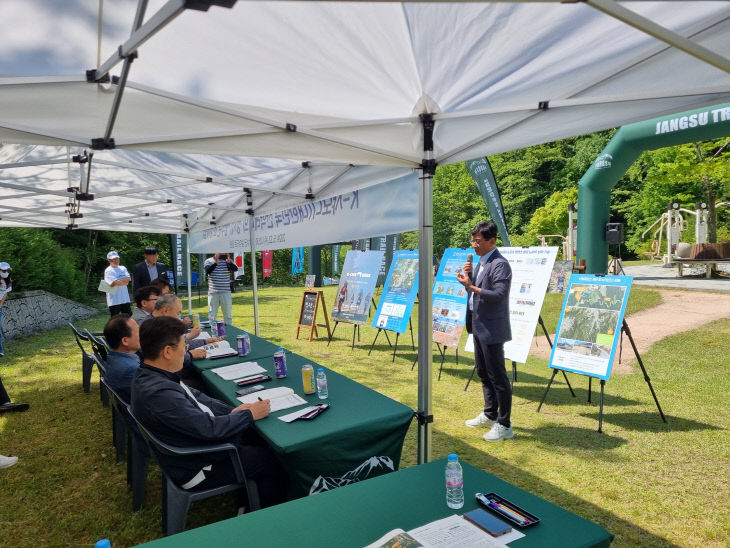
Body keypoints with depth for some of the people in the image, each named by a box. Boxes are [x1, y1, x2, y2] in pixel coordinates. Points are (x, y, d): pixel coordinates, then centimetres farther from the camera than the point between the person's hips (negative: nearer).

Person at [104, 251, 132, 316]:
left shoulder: (123, 268, 11)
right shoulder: (108, 271, -6)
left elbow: (128, 279, -4)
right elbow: (114, 283, -18)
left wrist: (118, 281, -15)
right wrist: (124, 282, -5)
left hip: (125, 299, 5)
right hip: (114, 301, -5)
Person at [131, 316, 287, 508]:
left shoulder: (149, 375, -3)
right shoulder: (159, 393, -34)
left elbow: (194, 395, 8)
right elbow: (209, 428, -30)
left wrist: (232, 411, -2)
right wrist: (250, 414, -16)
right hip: (197, 468, -9)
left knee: (258, 436, 15)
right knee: (272, 460, -1)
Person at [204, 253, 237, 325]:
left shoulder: (228, 260, 3)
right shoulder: (209, 261, 0)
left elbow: (235, 269, -16)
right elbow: (207, 271, -19)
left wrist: (229, 262, -36)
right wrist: (215, 263, -36)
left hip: (226, 292, 1)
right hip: (213, 292, -1)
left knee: (228, 315, 8)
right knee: (212, 315, 5)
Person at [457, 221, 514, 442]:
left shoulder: (500, 265, -17)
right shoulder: (480, 262, 13)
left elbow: (499, 295, -26)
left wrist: (471, 286, -27)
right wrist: (468, 276, 1)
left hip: (492, 329, -10)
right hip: (479, 326, 10)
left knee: (497, 377, -1)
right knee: (484, 373, 20)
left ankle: (504, 426, 10)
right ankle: (489, 415, 35)